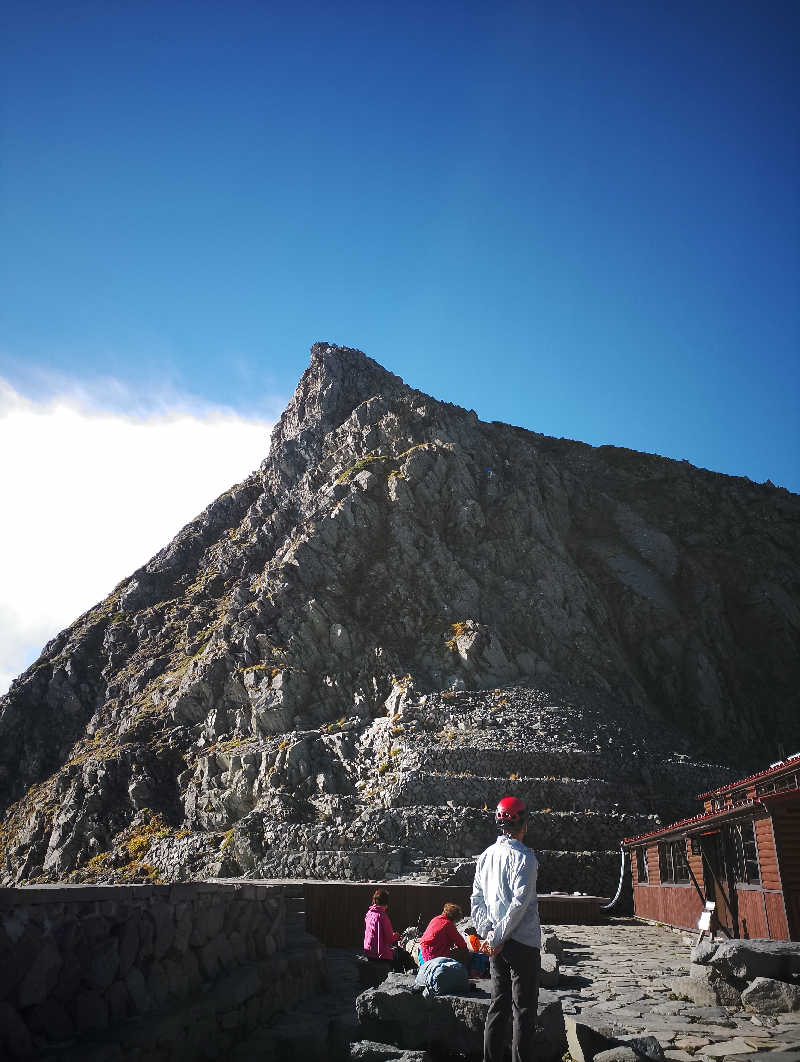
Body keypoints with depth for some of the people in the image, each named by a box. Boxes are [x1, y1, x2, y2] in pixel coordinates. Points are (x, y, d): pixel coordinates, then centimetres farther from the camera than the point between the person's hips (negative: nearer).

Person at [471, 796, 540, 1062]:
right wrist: (498, 938, -13)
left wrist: (488, 933, 2)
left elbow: (476, 899, 8)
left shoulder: (485, 856, 7)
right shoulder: (524, 857, -14)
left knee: (498, 1005, 15)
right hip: (522, 941, -7)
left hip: (496, 943, 7)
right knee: (524, 1010, 4)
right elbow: (519, 903, -19)